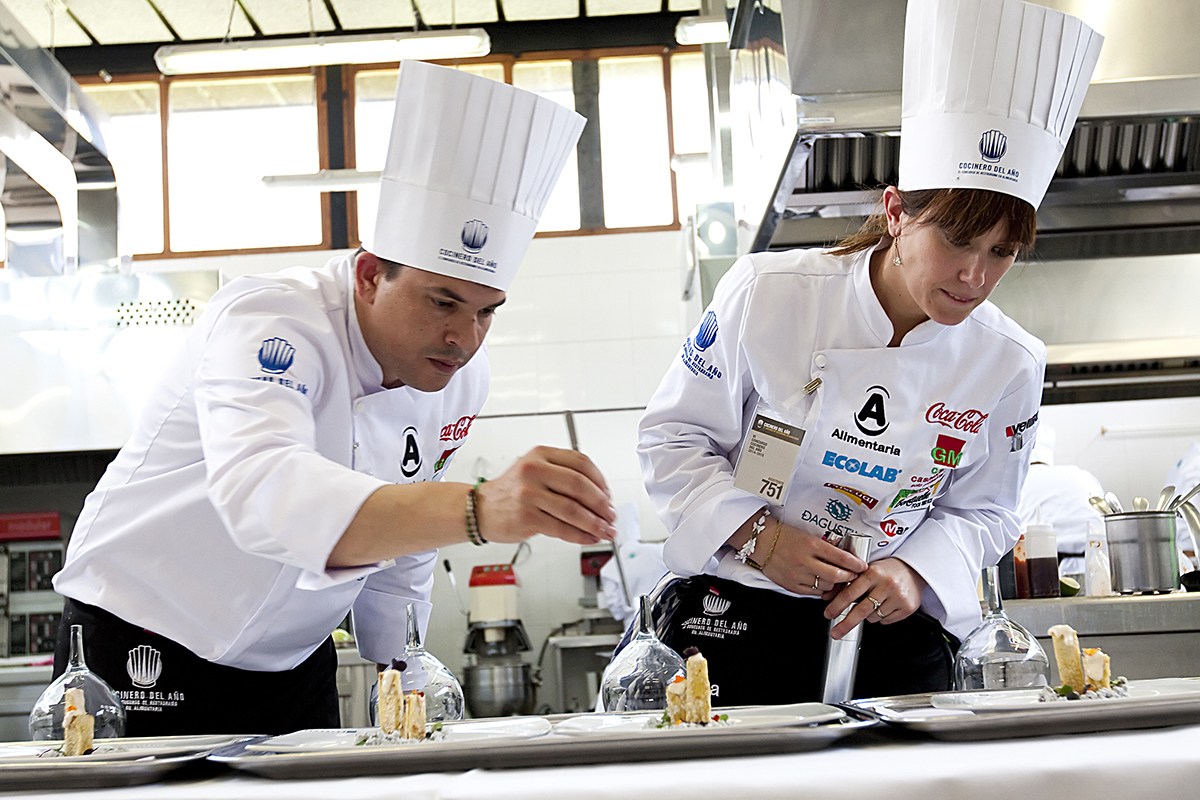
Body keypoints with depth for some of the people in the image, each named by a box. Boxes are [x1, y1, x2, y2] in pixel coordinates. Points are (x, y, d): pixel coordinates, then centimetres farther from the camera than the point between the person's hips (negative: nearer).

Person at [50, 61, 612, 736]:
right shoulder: (266, 320, -27)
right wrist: (480, 509, -63)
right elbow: (261, 490, -50)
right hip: (144, 652, -6)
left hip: (296, 671, 6)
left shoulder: (462, 381, -5)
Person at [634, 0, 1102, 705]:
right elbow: (673, 437, -6)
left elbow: (981, 512, 5)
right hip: (736, 618, -2)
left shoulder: (1010, 365, -7)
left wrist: (917, 570, -15)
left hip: (892, 632, 2)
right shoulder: (767, 292, -14)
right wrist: (759, 535, -19)